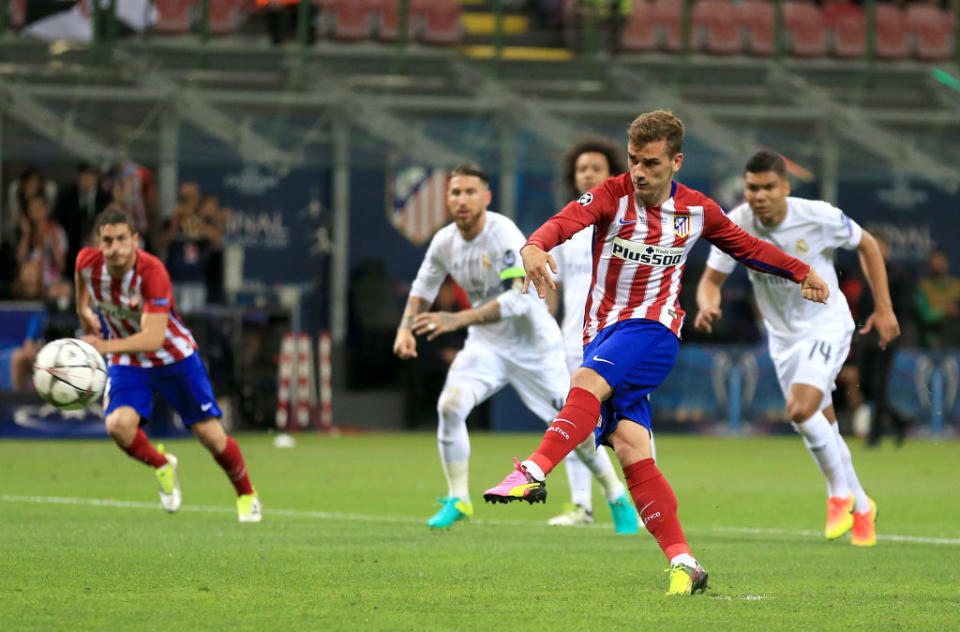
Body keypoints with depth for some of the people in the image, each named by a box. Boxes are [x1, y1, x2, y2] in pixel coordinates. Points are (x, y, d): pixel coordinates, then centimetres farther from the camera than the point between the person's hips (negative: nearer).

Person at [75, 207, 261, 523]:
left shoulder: (152, 273, -32)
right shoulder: (87, 262, -18)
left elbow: (153, 338, -40)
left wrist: (106, 346, -52)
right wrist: (84, 310, 11)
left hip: (175, 357, -3)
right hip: (127, 363, 3)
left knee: (211, 435, -2)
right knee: (118, 424, -24)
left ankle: (246, 496, 27)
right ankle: (162, 466, 9)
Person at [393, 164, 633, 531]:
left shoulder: (504, 236, -25)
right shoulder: (445, 242, -6)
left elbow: (517, 300, -35)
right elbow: (422, 291, 11)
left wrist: (457, 319, -42)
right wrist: (406, 328, -8)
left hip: (534, 345, -4)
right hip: (486, 345, 4)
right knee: (449, 406, -19)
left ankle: (615, 492, 24)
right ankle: (457, 500, -5)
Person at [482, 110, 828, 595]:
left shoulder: (697, 210, 5)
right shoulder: (612, 196, -1)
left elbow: (746, 247, 25)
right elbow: (565, 221, -21)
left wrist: (801, 272, 19)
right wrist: (535, 247, -42)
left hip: (653, 326, -1)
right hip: (602, 331, 1)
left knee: (588, 381, -32)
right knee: (629, 446, -12)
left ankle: (534, 473, -45)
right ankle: (682, 564, -12)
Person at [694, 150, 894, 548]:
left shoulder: (819, 217, -21)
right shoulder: (735, 225, -15)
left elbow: (867, 246, -4)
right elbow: (712, 279, -5)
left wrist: (884, 309, -4)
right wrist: (707, 304, -29)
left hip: (827, 324, -4)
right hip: (782, 336, 4)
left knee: (801, 410, -25)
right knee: (821, 425, 12)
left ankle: (841, 491, -3)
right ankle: (860, 507, 31)